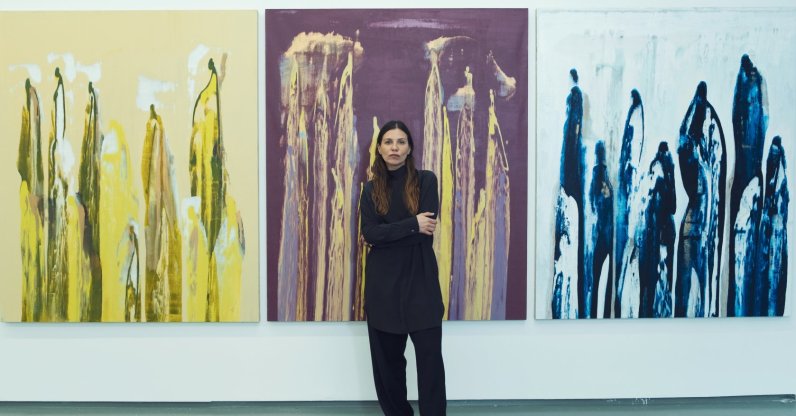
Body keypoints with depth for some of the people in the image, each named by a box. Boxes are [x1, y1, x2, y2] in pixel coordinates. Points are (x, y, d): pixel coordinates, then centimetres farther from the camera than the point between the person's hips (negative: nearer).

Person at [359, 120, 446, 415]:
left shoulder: (426, 181, 0)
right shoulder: (371, 189, 6)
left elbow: (427, 230, -12)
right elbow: (369, 234, -8)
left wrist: (388, 232, -10)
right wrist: (412, 225, -15)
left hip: (420, 279, -2)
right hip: (383, 281, 3)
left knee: (430, 357, -4)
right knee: (387, 357, 10)